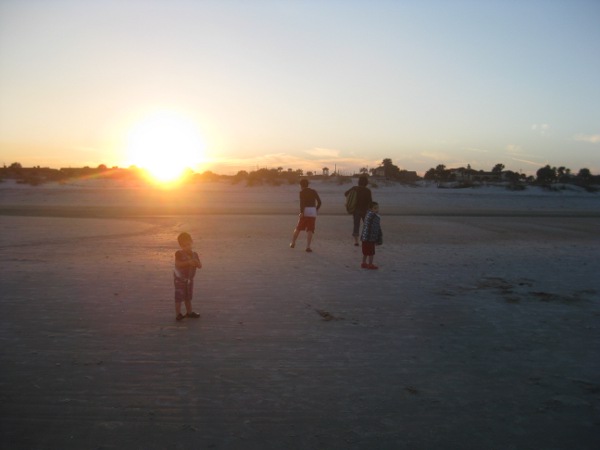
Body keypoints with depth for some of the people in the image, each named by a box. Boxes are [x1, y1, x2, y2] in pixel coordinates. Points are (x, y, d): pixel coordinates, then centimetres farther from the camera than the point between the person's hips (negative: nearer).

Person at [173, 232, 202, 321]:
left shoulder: (194, 254, 2)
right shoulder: (179, 253, -14)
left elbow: (200, 266, -2)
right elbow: (177, 264, -29)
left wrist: (196, 263, -24)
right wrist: (188, 262, -37)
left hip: (189, 279, 6)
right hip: (180, 279, -6)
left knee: (188, 297, 17)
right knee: (179, 296, -6)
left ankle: (189, 312, 28)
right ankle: (178, 314, -1)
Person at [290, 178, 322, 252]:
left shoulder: (302, 192, 4)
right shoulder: (313, 191, 15)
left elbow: (302, 202, -12)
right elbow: (319, 202, 11)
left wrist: (301, 212, -19)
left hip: (305, 211, -2)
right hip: (313, 211, 2)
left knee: (298, 228, 13)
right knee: (310, 230, -1)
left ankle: (293, 243, 25)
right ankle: (308, 246, -12)